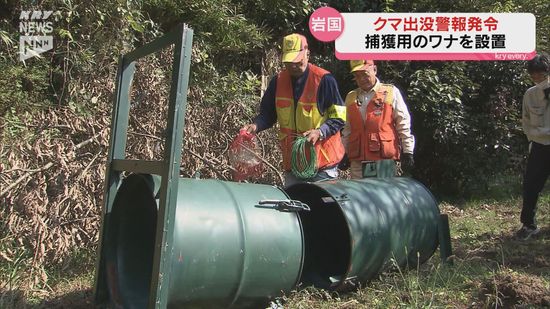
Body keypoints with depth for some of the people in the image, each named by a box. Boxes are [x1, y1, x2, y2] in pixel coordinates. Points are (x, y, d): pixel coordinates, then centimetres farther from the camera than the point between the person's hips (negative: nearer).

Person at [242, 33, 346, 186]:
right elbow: (267, 114, 13)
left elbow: (339, 116, -7)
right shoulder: (278, 81, 5)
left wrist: (320, 132, -21)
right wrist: (255, 125, -7)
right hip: (292, 161, 4)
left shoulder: (324, 79, -9)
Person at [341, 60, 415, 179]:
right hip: (357, 162, 4)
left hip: (384, 159, -4)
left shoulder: (391, 92, 4)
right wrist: (344, 153, 14)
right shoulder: (350, 97, 16)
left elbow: (403, 124, 2)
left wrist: (407, 152, -2)